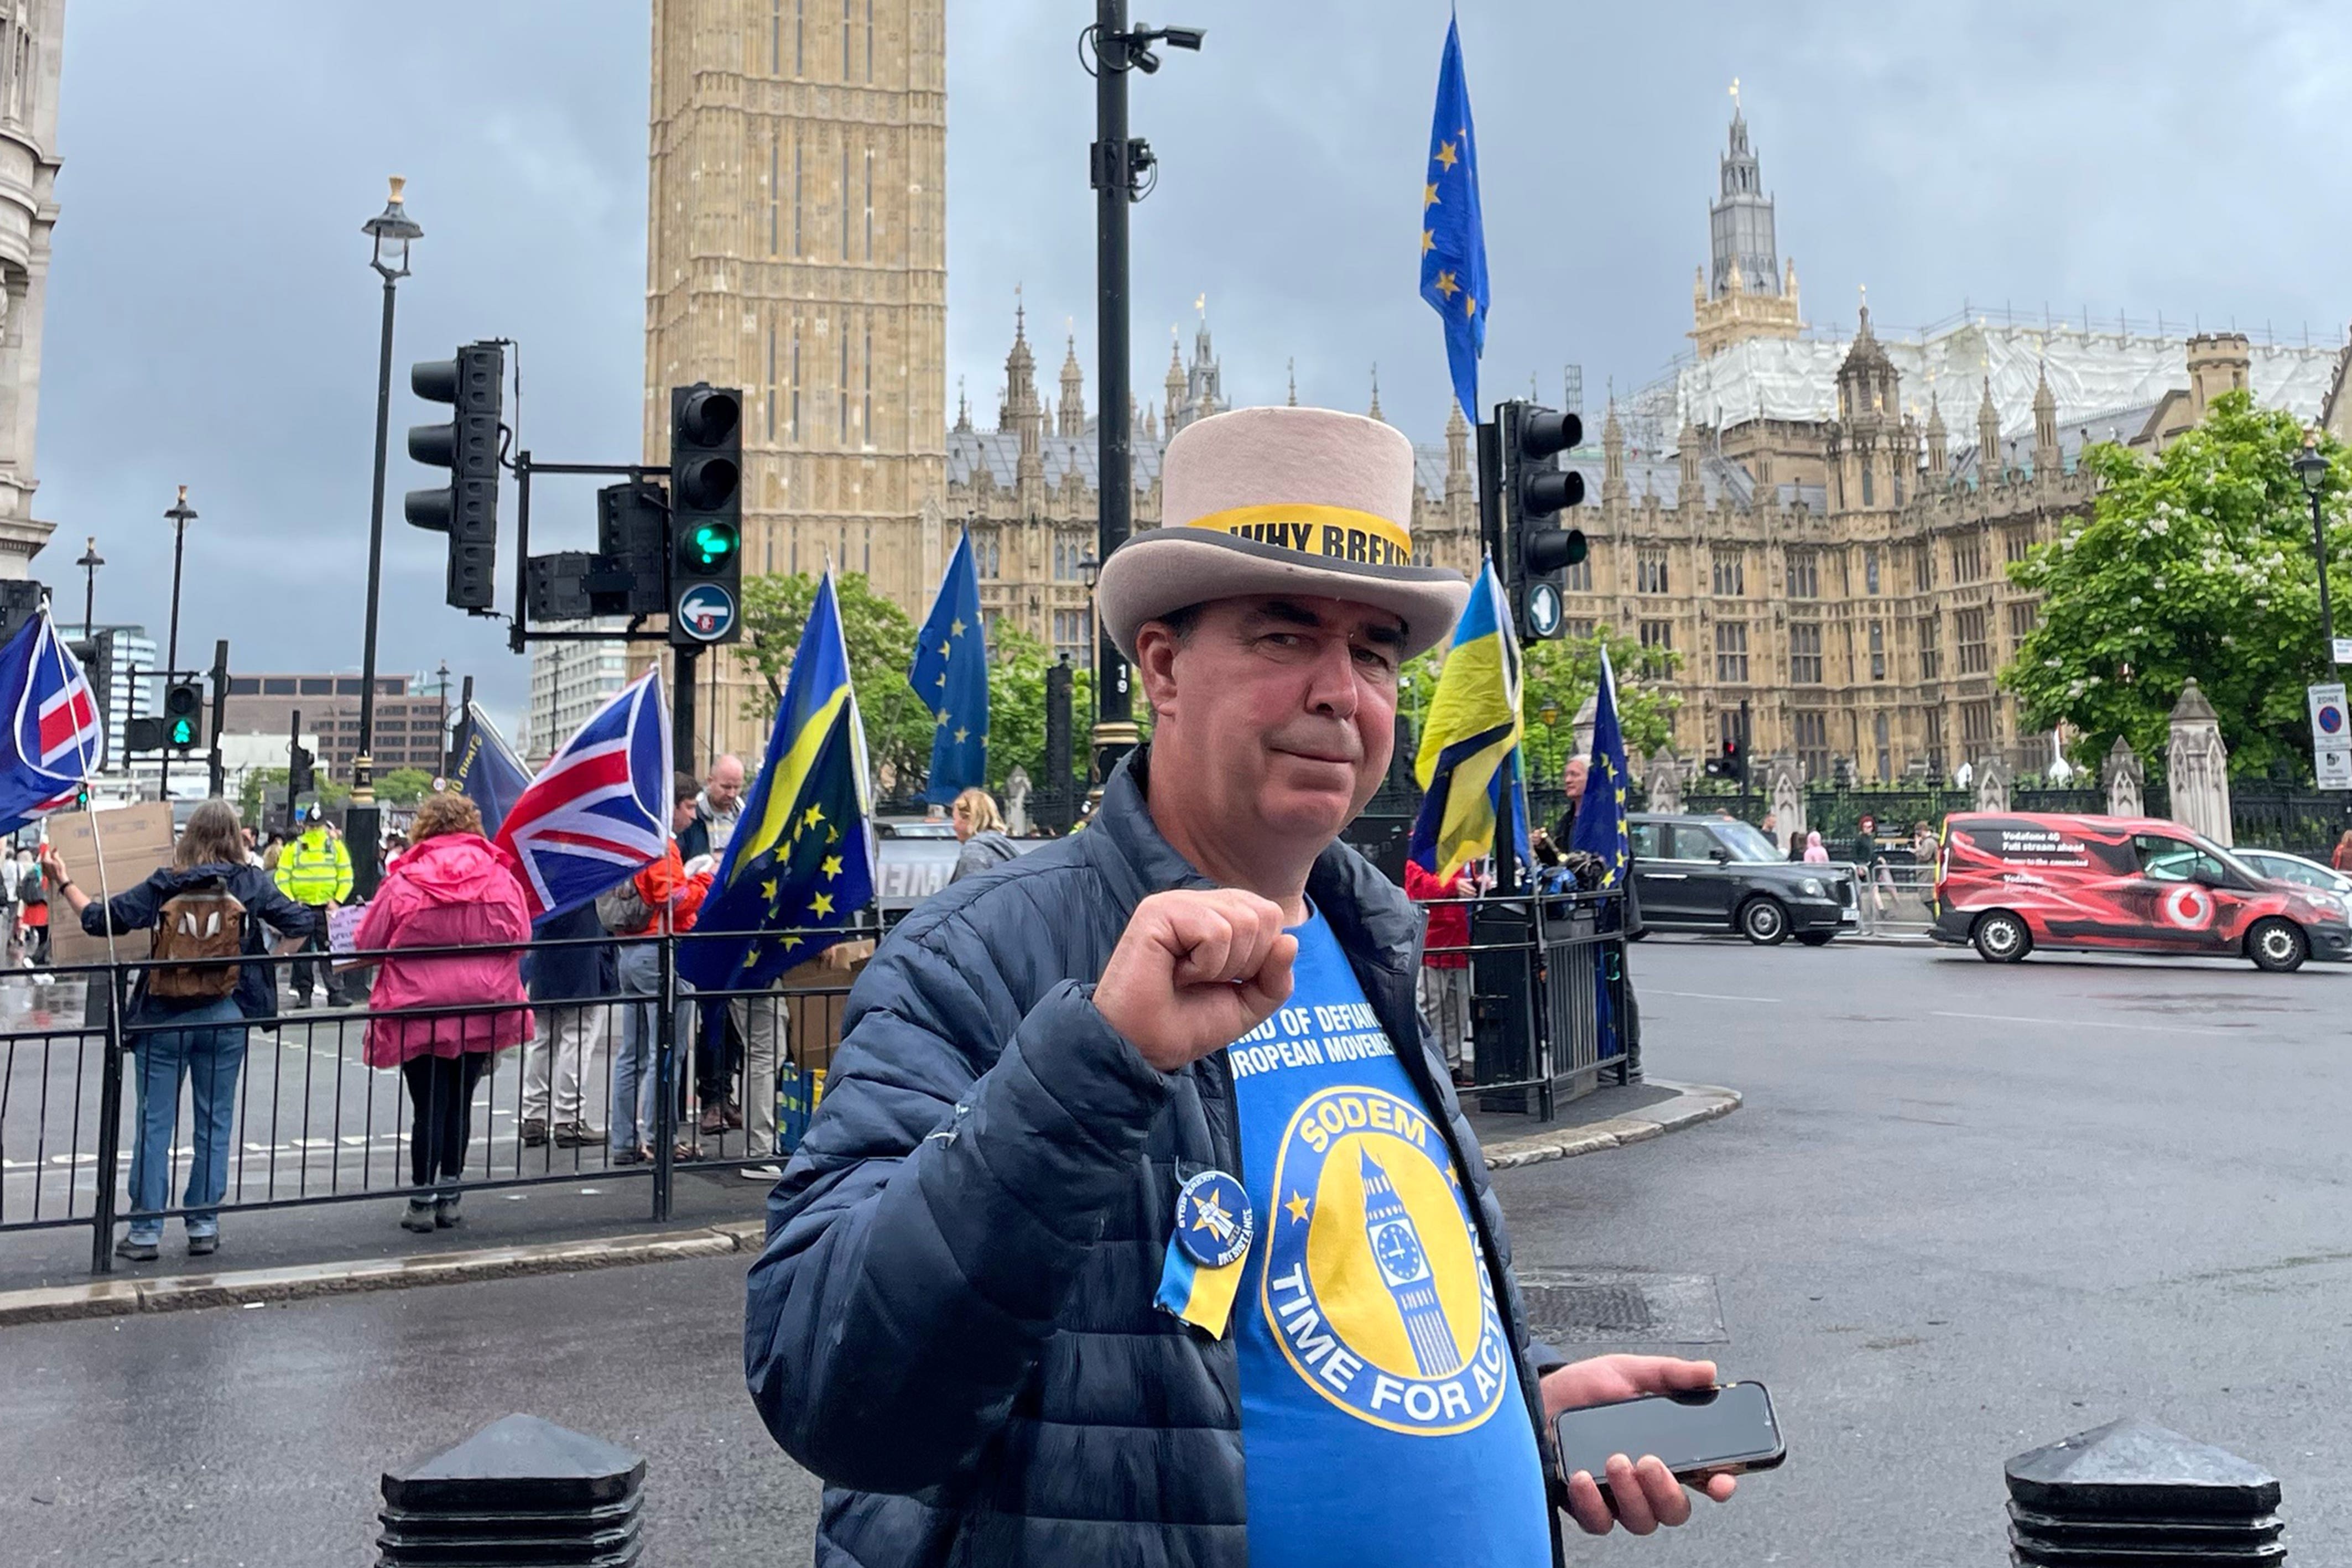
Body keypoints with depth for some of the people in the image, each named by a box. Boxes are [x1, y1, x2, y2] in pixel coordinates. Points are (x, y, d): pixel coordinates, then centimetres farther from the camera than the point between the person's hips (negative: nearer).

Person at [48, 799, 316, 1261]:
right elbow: (300, 924, -5)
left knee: (154, 1125, 7)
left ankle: (145, 1230, 10)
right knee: (214, 1124, 10)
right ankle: (204, 1225, 13)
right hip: (225, 1018, 1)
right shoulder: (251, 883, -3)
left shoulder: (163, 886, -5)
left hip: (163, 1020, 0)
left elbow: (99, 919, -5)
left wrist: (62, 882, 8)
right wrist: (275, 961, 13)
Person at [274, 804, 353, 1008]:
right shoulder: (293, 847, 4)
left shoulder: (336, 846, 6)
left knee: (330, 952, -2)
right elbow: (282, 878, 1)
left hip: (327, 909, 0)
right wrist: (291, 902, -9)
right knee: (302, 953, 5)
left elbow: (346, 877, 6)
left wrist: (337, 901, -4)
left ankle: (336, 993, -2)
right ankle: (303, 994, 12)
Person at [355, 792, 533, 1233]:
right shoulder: (502, 879, -3)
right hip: (482, 1011, 2)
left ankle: (424, 1200, 7)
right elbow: (520, 941, 4)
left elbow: (369, 942, -1)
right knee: (461, 1104, 12)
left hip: (421, 1011, -2)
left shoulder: (404, 882, -8)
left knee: (429, 1106, 4)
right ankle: (449, 1197, 17)